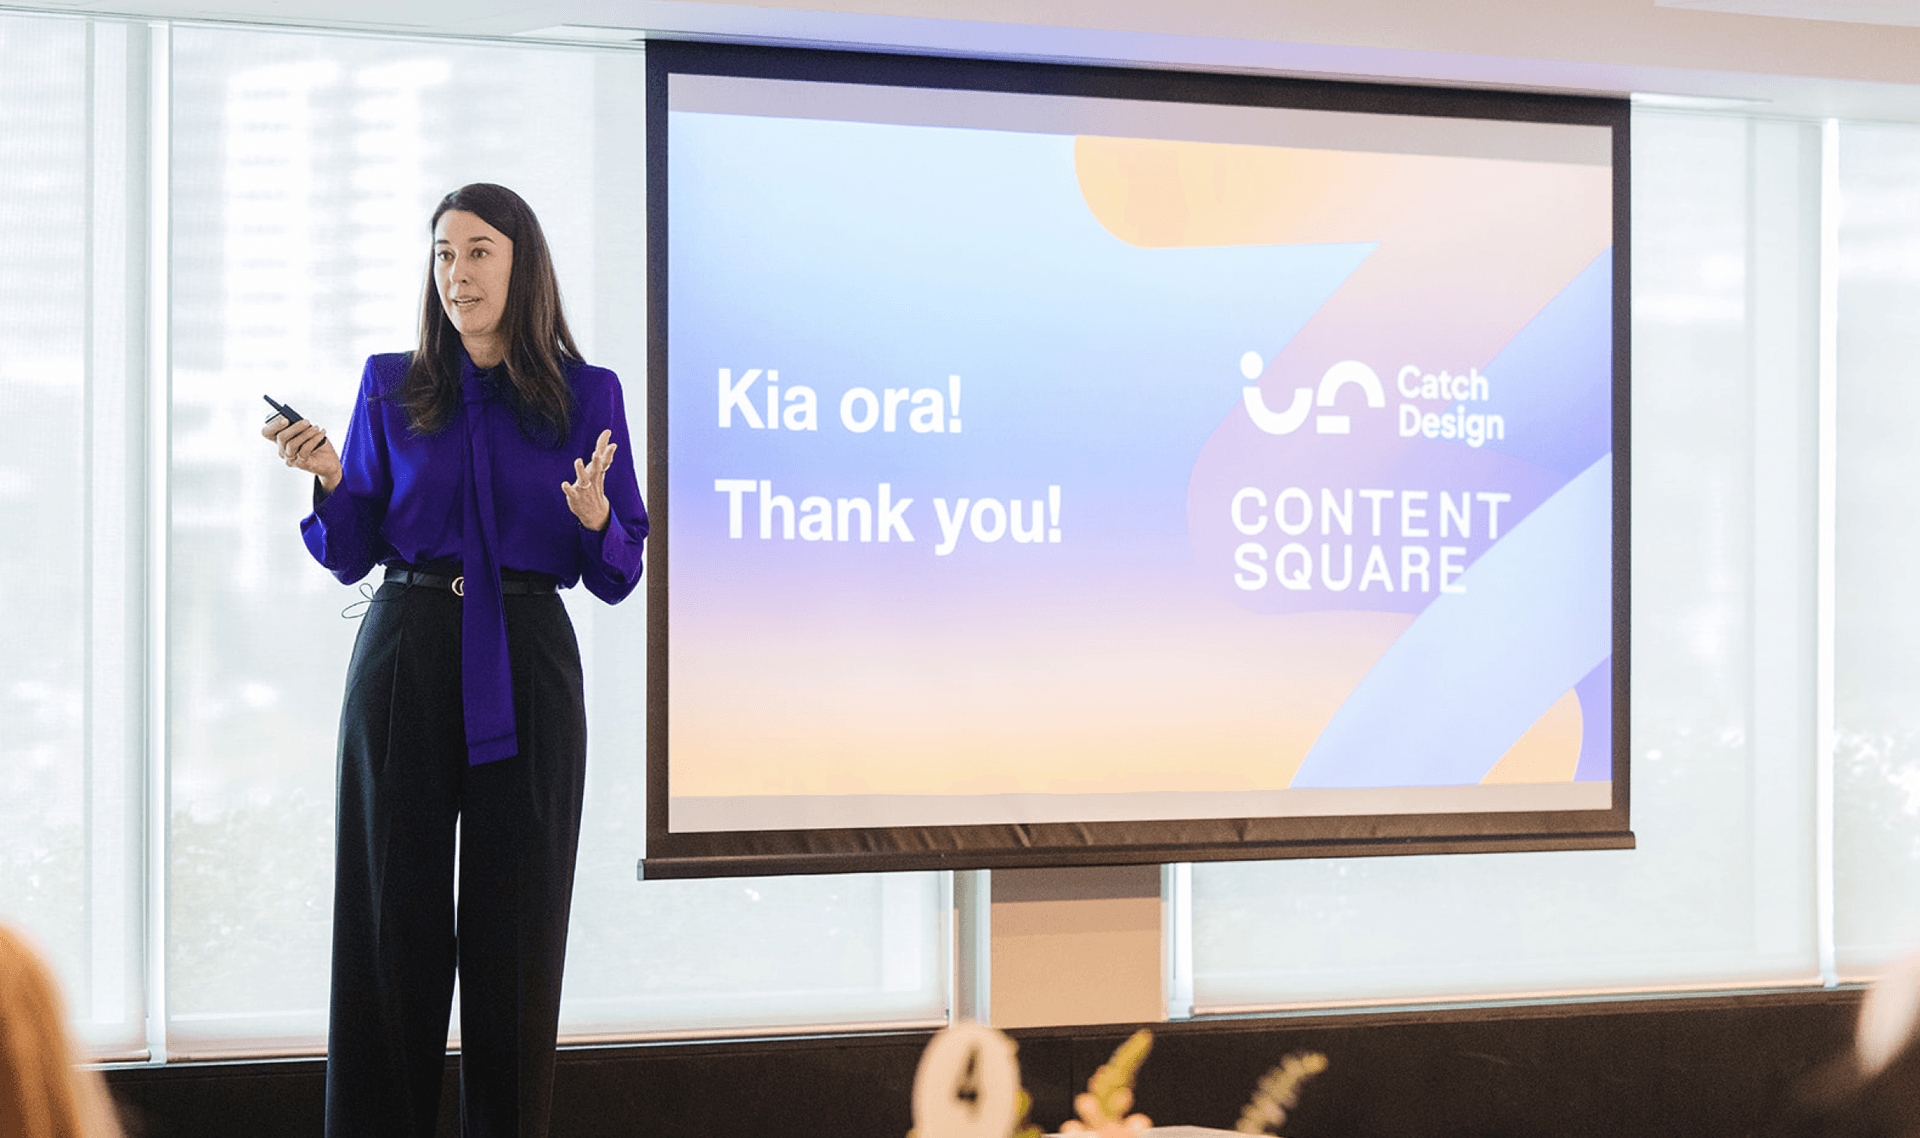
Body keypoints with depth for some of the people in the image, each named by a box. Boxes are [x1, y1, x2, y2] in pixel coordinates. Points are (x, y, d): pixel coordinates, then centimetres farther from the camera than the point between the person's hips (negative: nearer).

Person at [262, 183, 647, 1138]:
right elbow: (351, 557, 8)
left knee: (515, 914, 2)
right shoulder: (391, 389, 7)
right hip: (406, 656, 1)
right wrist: (329, 480, -10)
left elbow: (617, 577, 4)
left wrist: (594, 516, -16)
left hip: (526, 668, 0)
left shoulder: (586, 396, 4)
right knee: (394, 910, 1)